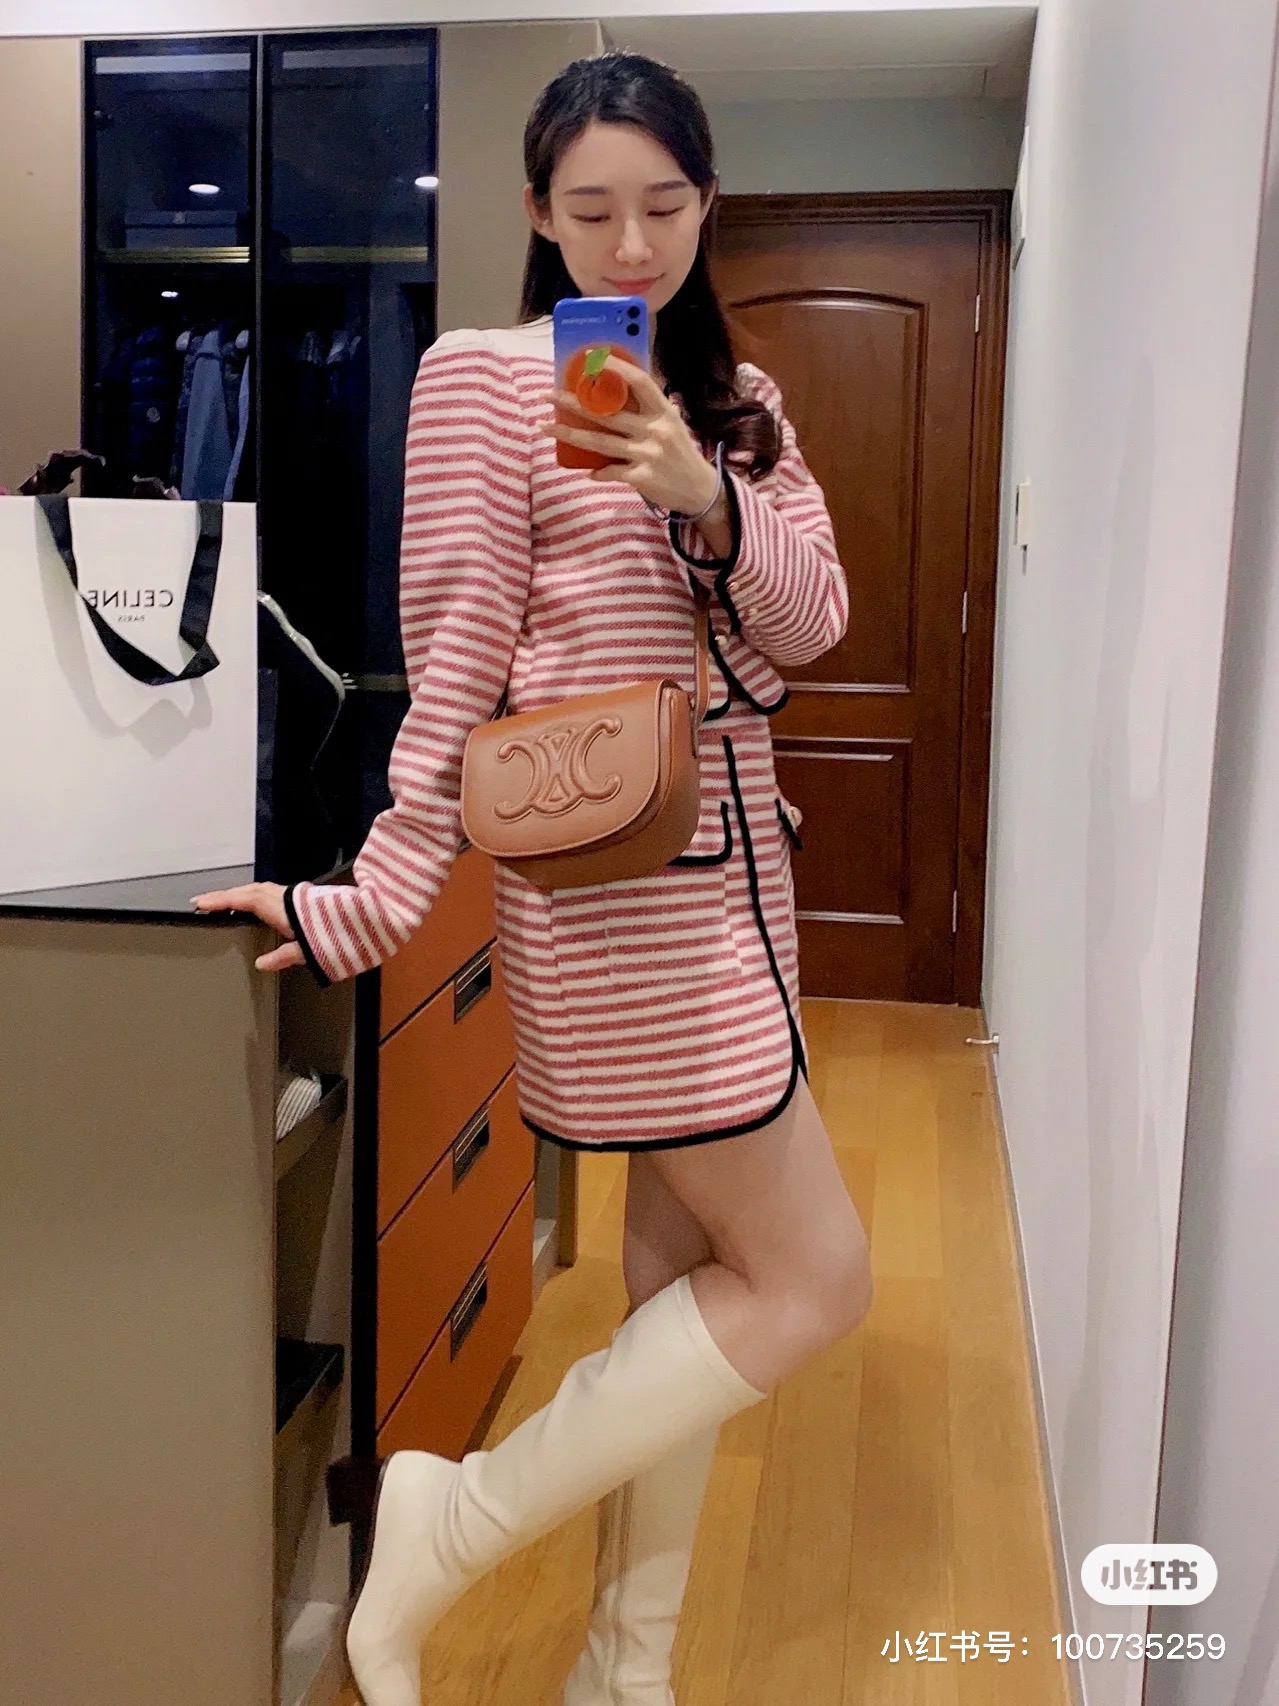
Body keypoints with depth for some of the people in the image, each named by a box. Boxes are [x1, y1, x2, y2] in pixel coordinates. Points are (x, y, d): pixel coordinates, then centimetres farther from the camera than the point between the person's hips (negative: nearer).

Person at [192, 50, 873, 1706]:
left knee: (684, 1257, 11)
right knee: (812, 1279, -5)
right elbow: (456, 658, -10)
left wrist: (704, 498, -16)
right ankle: (455, 1529, 7)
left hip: (725, 853, 7)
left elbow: (811, 622, 2)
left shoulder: (733, 398, 14)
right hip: (607, 870, -7)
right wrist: (378, 895, -15)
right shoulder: (481, 374, -5)